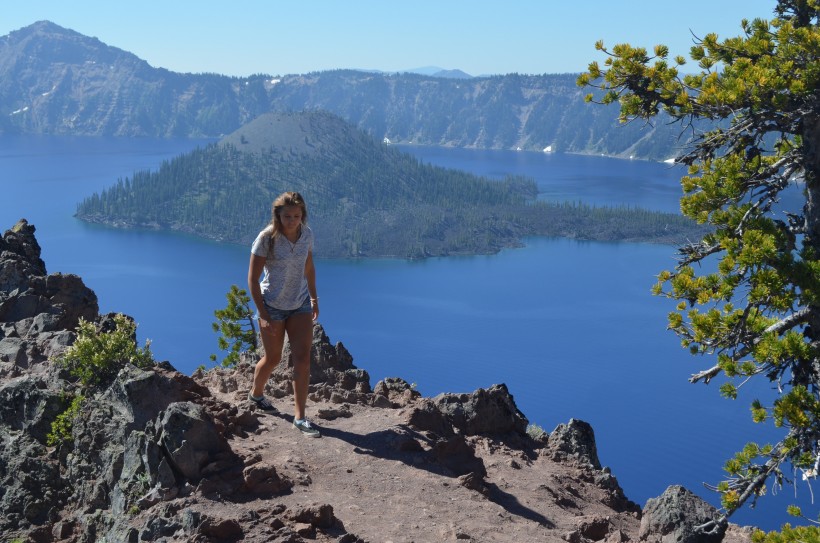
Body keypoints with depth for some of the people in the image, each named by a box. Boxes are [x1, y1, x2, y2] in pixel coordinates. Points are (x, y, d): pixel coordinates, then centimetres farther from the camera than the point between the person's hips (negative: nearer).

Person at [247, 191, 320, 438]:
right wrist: (264, 315, -18)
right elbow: (253, 279, -15)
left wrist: (314, 297, 17)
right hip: (273, 305, -4)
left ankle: (299, 417, -1)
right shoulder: (267, 238, -19)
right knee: (273, 358, 11)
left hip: (300, 304, 4)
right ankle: (256, 393, 42)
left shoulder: (306, 234, -5)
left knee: (303, 358, -6)